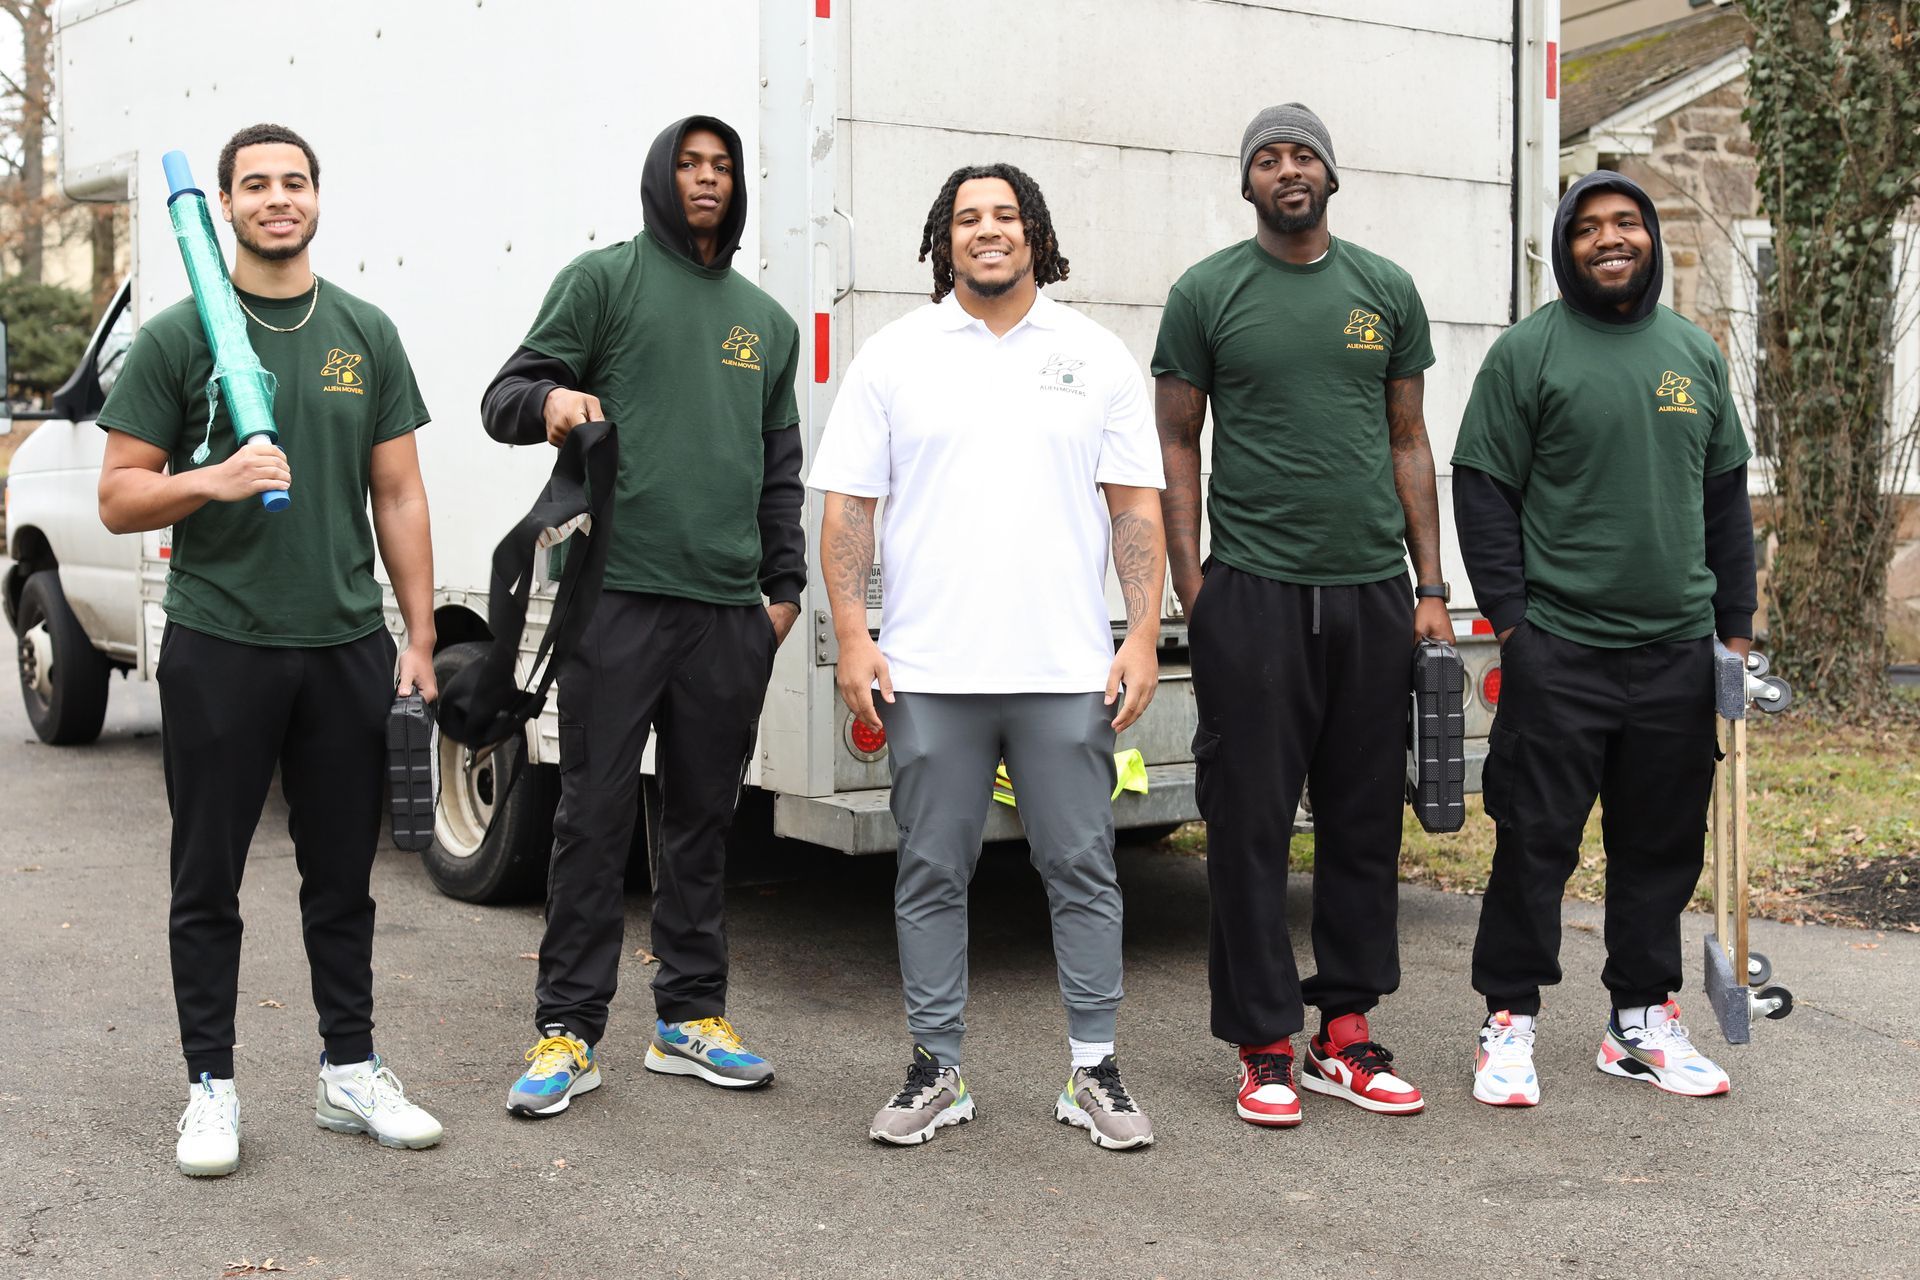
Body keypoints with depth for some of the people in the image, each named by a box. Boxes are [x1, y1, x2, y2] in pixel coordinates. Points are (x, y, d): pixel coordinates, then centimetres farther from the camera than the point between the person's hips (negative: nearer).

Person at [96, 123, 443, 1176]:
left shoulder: (366, 334, 9)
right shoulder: (177, 337, 0)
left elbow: (398, 497, 9)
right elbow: (119, 498, -1)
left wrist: (420, 637, 4)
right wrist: (213, 479, -21)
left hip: (349, 645, 3)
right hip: (219, 645, -2)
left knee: (342, 877, 11)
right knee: (208, 881, 6)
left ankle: (349, 1070, 23)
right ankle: (211, 1086, 17)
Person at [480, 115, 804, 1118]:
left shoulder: (766, 319, 20)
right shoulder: (604, 279, 5)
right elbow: (505, 398, 1)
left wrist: (786, 584, 15)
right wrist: (550, 398, -22)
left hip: (731, 610, 5)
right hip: (619, 593, -5)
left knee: (704, 819, 10)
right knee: (594, 817, -3)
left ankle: (690, 1016, 20)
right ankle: (568, 1030, 5)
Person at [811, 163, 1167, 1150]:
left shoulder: (1096, 357, 9)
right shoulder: (894, 357, 7)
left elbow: (1136, 507, 7)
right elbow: (848, 506, 5)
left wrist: (1143, 636, -2)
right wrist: (852, 637, -4)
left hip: (1068, 670, 0)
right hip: (929, 671, 0)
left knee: (1082, 868, 3)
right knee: (931, 873, 6)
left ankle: (1094, 1070, 14)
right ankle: (936, 1071, 17)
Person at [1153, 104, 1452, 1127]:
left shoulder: (1387, 291, 10)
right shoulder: (1206, 294, 1)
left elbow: (1408, 443, 13)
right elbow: (1175, 447, 3)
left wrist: (1429, 589, 7)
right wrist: (1191, 591, -5)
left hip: (1373, 594, 4)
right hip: (1253, 594, -3)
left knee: (1365, 823, 9)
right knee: (1251, 827, -1)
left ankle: (1345, 1034, 20)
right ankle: (1264, 1046, 9)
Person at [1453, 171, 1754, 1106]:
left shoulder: (1695, 353, 13)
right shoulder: (1529, 351, -1)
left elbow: (1726, 495, 18)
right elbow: (1483, 491, -3)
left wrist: (1735, 624, 13)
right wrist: (1509, 619, -9)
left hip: (1679, 652, 5)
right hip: (1558, 652, -5)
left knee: (1663, 847, 10)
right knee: (1535, 842, -1)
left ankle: (1641, 1022, 23)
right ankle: (1509, 1022, 10)